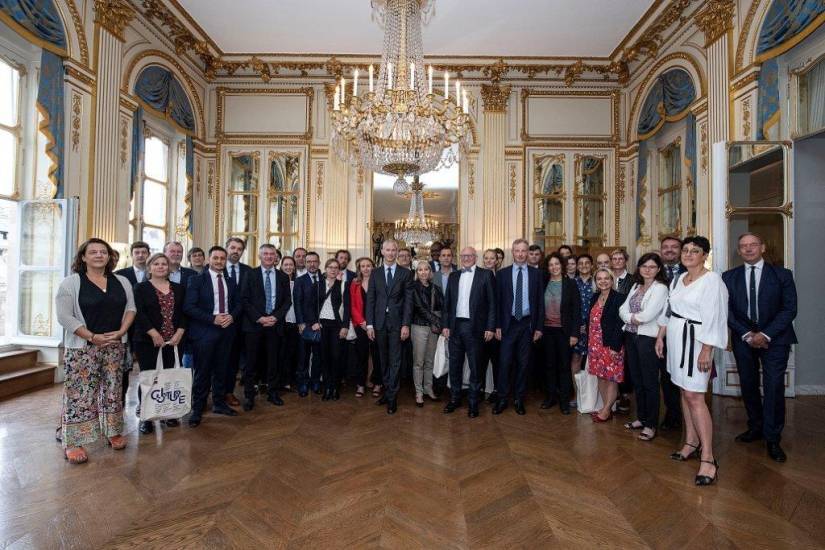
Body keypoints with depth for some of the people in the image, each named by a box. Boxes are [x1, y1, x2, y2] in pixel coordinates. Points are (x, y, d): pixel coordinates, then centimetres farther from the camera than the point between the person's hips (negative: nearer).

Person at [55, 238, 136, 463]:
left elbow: (130, 308, 7)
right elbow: (64, 316, -11)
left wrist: (120, 332, -7)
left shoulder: (122, 281, 7)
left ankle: (113, 432, 23)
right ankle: (73, 442, 11)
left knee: (112, 390, 11)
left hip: (114, 346, 4)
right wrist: (92, 337, -16)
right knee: (80, 393, -1)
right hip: (82, 347, -4)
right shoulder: (71, 282, -5)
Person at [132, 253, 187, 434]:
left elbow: (183, 312, 9)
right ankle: (145, 417, 11)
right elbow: (138, 313, -7)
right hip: (147, 341, -3)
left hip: (172, 341, 3)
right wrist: (154, 333, -14)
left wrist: (179, 332, -4)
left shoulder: (178, 288, 13)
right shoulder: (141, 288, 2)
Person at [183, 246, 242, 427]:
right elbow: (188, 307, -11)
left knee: (221, 370, 14)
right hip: (204, 331, -4)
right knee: (202, 372, 3)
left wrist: (232, 316, -8)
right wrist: (213, 318, -18)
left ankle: (219, 403, 28)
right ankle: (197, 409, 17)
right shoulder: (197, 280, -4)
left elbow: (238, 304, 12)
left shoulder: (230, 281, 10)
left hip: (226, 330, 4)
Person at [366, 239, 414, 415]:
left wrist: (406, 324, -10)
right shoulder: (375, 273, 7)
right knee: (384, 359, 12)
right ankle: (387, 391, 25)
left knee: (395, 360, 0)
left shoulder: (405, 273, 1)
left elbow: (408, 300, -3)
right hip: (379, 322, 3)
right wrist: (369, 324, -2)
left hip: (397, 322, -2)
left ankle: (392, 397, 9)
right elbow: (370, 299, 4)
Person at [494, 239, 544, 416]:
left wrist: (539, 327, -1)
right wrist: (497, 325, -3)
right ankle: (502, 399, 14)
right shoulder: (502, 273, 3)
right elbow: (497, 301, 2)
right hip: (508, 323, -1)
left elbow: (540, 302, 4)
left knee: (523, 363, 8)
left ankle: (519, 399, 22)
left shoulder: (536, 273, 4)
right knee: (505, 362, 0)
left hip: (527, 324, 1)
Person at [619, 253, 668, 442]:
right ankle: (641, 417, 28)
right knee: (636, 380, 14)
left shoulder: (660, 288, -9)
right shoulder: (635, 286, 13)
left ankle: (651, 424, 13)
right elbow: (623, 310, 5)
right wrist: (634, 318, -12)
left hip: (648, 338, -7)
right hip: (631, 336, 7)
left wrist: (632, 317, -3)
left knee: (650, 382, 2)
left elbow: (648, 315, -19)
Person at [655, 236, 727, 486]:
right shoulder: (680, 278, 11)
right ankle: (692, 442, 24)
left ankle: (708, 457, 0)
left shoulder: (712, 280, -11)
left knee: (694, 397, -8)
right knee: (685, 391, 13)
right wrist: (660, 337, 13)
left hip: (695, 341, -7)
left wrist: (706, 351, -19)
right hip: (675, 339, 7)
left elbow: (714, 318, -15)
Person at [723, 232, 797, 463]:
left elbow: (789, 309, -4)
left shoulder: (782, 275, 1)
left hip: (774, 338, -2)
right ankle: (755, 427, 25)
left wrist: (766, 334, -14)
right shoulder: (729, 277, 4)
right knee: (748, 385, 9)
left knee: (774, 387, -3)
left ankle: (772, 439, 9)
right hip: (743, 338, 2)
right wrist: (747, 334, -8)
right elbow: (727, 310, 2)